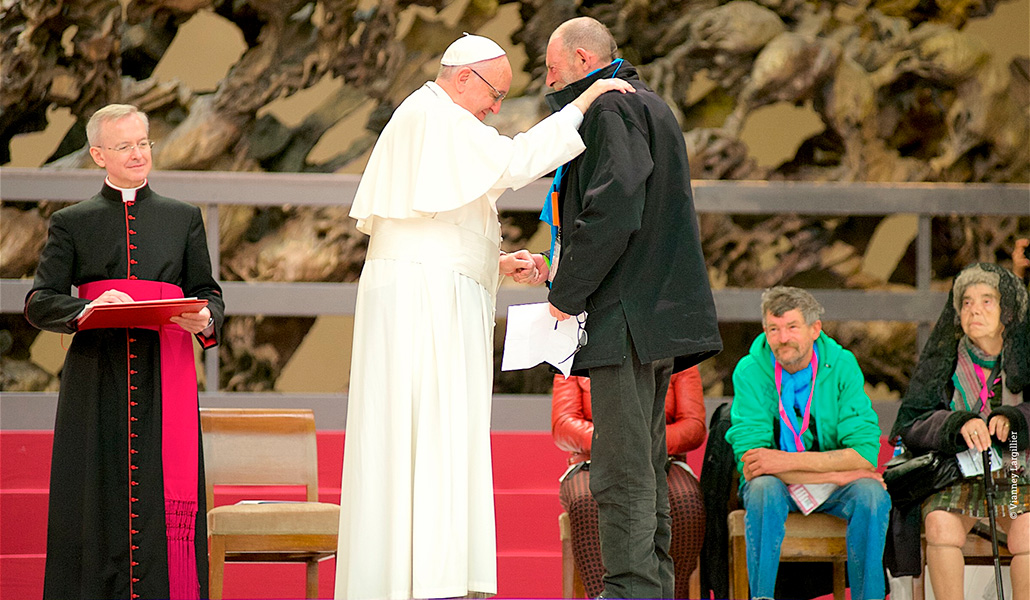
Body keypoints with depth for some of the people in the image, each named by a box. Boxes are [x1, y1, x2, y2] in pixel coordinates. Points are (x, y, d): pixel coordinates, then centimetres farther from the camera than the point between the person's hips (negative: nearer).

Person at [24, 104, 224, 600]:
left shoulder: (183, 219, 15)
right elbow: (39, 303, 3)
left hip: (165, 381, 1)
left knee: (166, 500, -6)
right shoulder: (71, 223, 10)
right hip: (97, 383, -1)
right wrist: (89, 308, -17)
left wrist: (205, 320, -10)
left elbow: (208, 292, 14)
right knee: (99, 499, -3)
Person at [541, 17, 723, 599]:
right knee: (644, 467, 12)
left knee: (621, 469, -11)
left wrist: (567, 293, -13)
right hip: (656, 314, 11)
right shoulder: (649, 105, 23)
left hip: (629, 314, -11)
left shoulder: (611, 108, -9)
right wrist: (564, 268, 20)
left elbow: (612, 211, -21)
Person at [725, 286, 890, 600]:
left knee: (871, 492, -29)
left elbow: (865, 454, -17)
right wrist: (837, 476, -24)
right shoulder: (750, 371, -12)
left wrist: (788, 461, -28)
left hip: (833, 490, 1)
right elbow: (750, 464, -20)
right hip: (778, 484, -1)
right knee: (764, 488, -34)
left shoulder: (842, 365, -9)